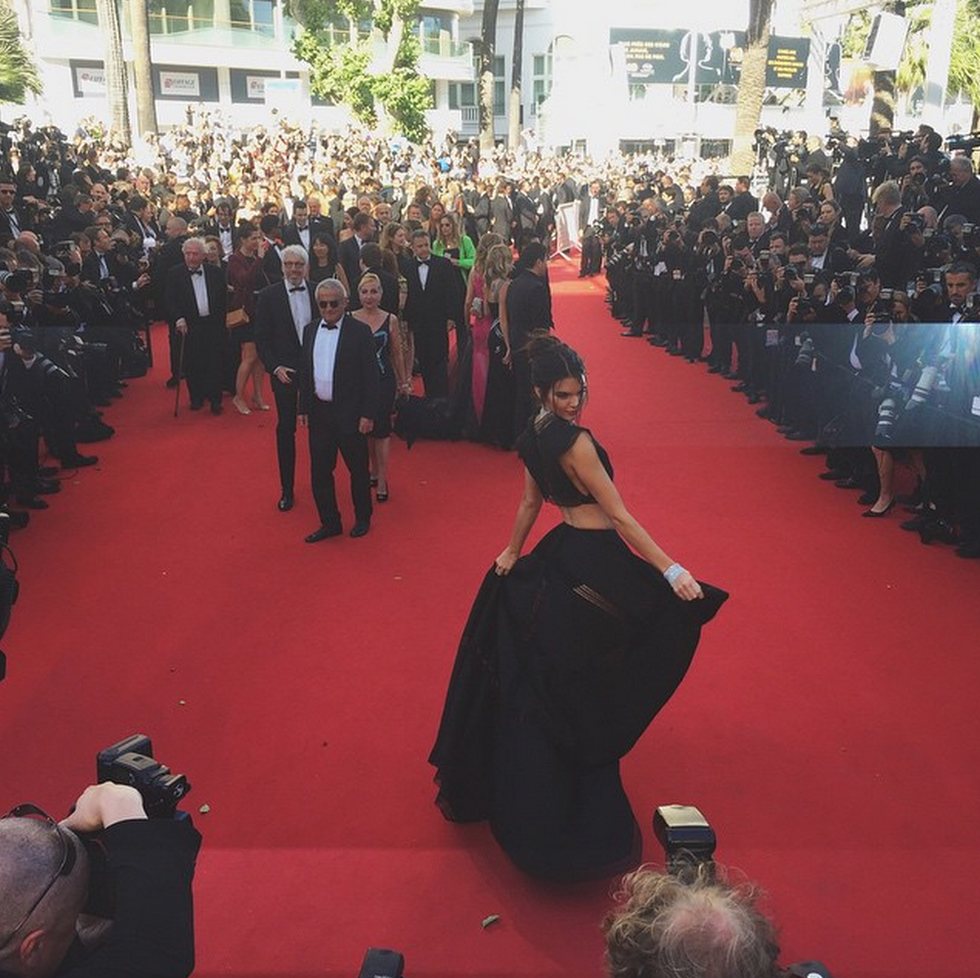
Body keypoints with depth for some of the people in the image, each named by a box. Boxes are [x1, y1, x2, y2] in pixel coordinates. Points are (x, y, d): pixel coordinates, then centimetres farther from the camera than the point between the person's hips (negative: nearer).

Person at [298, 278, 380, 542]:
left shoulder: (360, 332, -9)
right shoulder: (310, 330, 7)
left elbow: (371, 377, -9)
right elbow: (306, 372, 13)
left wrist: (368, 414, -12)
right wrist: (303, 408, 9)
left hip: (349, 414, -5)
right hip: (319, 413, 5)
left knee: (358, 469, 9)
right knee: (319, 470, 8)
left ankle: (362, 519, 27)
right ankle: (330, 522, 22)